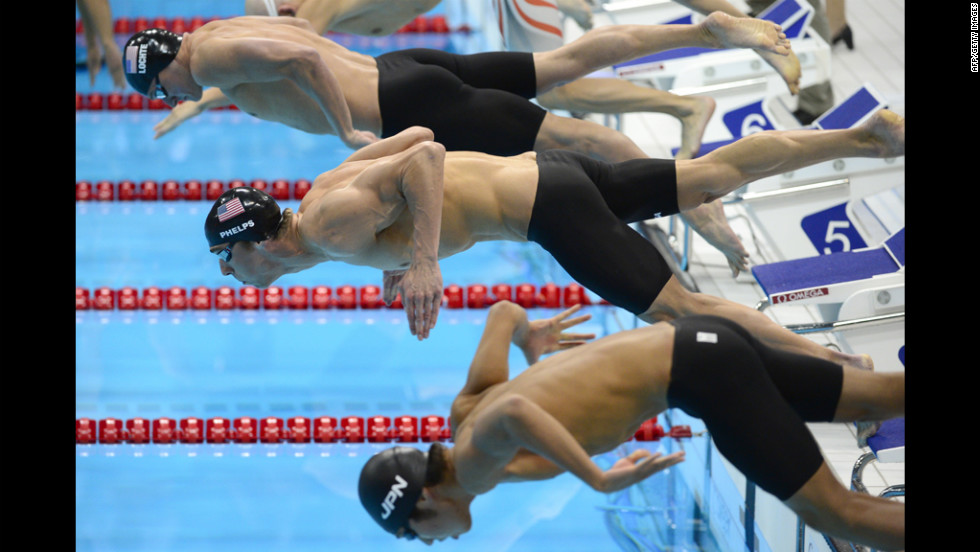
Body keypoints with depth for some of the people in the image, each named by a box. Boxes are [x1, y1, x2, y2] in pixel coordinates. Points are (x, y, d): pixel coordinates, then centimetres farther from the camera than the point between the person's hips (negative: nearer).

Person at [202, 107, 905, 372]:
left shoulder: (335, 225, -19)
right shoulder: (326, 186, 8)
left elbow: (426, 159, -28)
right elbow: (422, 134, 16)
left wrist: (424, 258, -32)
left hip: (546, 206, -9)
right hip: (539, 170, 9)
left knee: (680, 308, -7)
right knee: (708, 174, 14)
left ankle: (837, 368, -5)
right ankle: (863, 136, 19)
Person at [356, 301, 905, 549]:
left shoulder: (477, 461, -18)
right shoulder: (465, 410, 6)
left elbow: (512, 412, -42)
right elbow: (503, 312, 18)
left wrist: (599, 480, -36)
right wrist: (530, 336, 40)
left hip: (697, 370, -8)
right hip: (695, 341, 8)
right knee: (884, 397, 15)